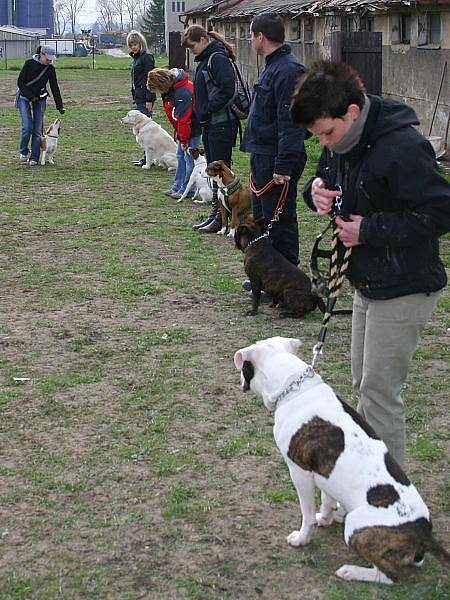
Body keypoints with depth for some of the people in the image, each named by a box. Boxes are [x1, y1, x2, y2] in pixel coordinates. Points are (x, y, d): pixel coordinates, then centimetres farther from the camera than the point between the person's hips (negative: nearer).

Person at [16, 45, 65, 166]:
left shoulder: (50, 69, -2)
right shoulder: (29, 63, -10)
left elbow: (55, 88, 2)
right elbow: (20, 82, -10)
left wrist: (60, 106, -4)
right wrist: (31, 96, -15)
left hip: (40, 100, 3)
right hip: (24, 98, -3)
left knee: (37, 130, -3)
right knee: (27, 127, -14)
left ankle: (34, 158, 2)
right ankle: (23, 152, 9)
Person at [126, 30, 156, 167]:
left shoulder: (147, 58, -11)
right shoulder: (136, 58, 17)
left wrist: (149, 100, -20)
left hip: (145, 98, -10)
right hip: (138, 98, 10)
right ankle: (147, 156, 13)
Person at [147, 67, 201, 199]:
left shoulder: (182, 93, -30)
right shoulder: (170, 88, 2)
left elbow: (184, 119, -25)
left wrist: (184, 140, -19)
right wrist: (177, 130, 16)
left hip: (192, 129, -10)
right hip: (182, 128, 10)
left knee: (189, 157, -5)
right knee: (180, 156, 12)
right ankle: (177, 187, 19)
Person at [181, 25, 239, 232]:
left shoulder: (218, 59, -14)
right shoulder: (205, 60, 17)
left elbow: (227, 89, -24)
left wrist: (208, 108, -17)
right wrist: (203, 114, 12)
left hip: (222, 124, -10)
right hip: (209, 124, 10)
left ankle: (223, 219, -1)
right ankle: (215, 213, 21)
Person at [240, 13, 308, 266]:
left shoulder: (288, 70, -19)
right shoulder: (274, 66, 15)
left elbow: (291, 123, -24)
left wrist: (284, 166, -26)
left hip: (277, 160, -11)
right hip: (263, 157, 11)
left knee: (280, 220, -4)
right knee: (262, 219, 18)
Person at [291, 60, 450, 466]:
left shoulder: (402, 147, -26)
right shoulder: (341, 143, 3)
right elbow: (327, 178, 19)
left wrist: (370, 229, -23)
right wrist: (318, 190, -6)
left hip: (403, 290, -9)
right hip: (369, 283, 9)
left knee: (379, 390, -4)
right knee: (364, 382, 18)